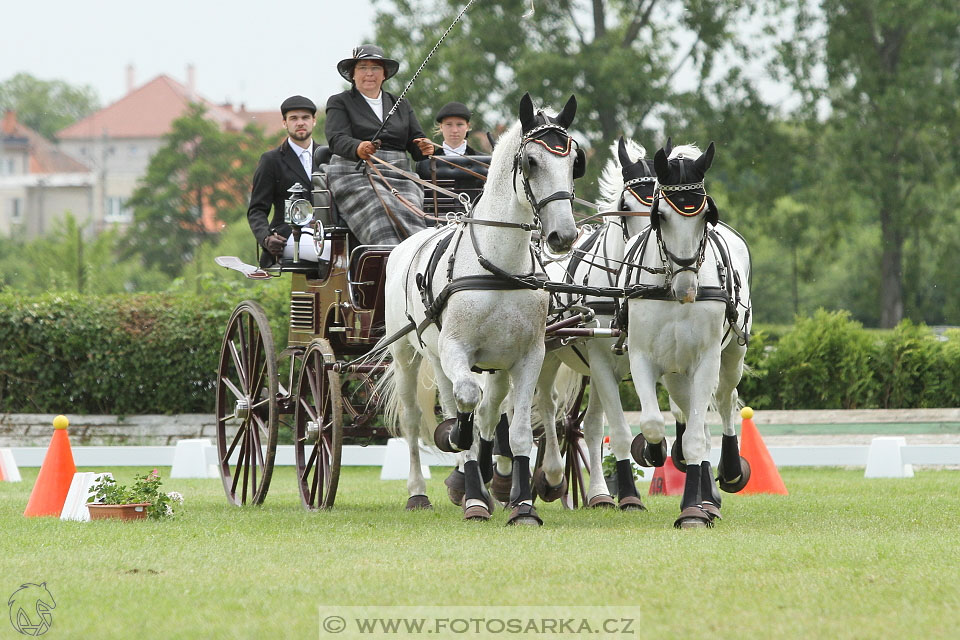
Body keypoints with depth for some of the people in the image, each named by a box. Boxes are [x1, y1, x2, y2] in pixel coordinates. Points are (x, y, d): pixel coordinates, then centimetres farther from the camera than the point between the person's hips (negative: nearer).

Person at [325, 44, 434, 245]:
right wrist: (358, 149, -31)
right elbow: (337, 139, -7)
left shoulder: (401, 106, 24)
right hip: (356, 176, -4)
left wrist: (424, 149, -12)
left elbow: (416, 142, 15)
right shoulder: (339, 103, 10)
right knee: (382, 221, -32)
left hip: (398, 177, 4)